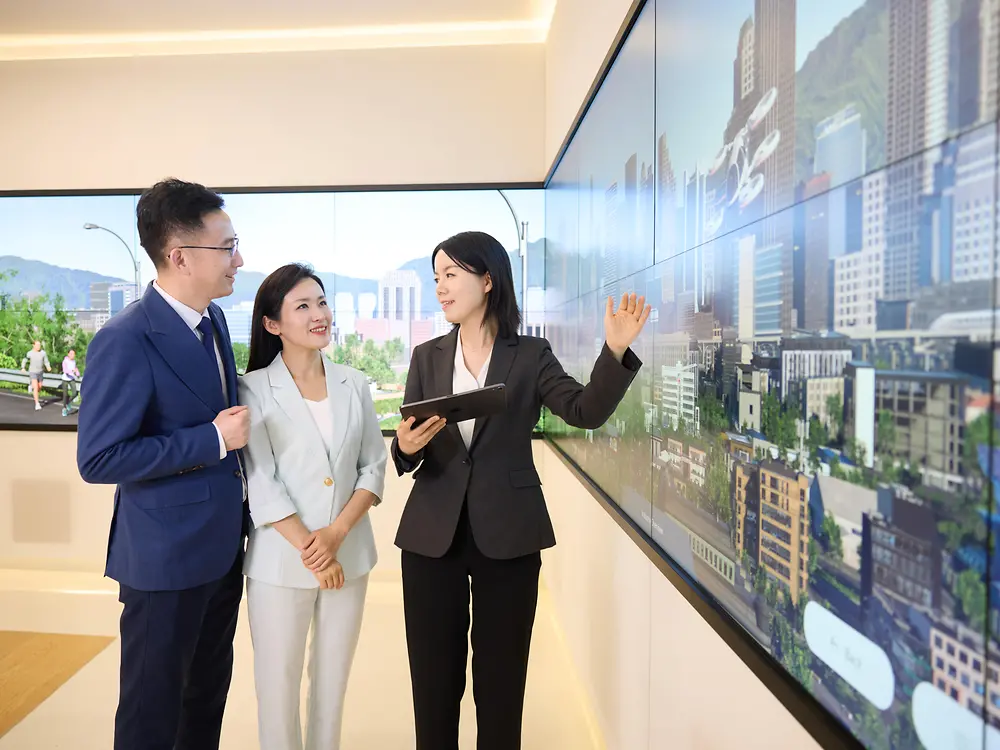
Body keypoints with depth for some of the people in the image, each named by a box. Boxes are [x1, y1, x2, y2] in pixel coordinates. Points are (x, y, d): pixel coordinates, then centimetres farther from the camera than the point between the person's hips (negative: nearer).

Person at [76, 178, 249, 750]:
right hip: (167, 555, -7)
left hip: (224, 544, 8)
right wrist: (213, 440, -23)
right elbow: (99, 459, -21)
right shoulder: (126, 341, -21)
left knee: (209, 692, 23)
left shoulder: (215, 320, 4)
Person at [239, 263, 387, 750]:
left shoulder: (354, 385, 3)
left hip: (349, 557, 3)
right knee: (278, 682, 9)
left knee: (333, 681, 14)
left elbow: (374, 469, 2)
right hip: (281, 561, -3)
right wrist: (310, 551, -13)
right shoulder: (254, 390, -7)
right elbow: (262, 486, -11)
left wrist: (336, 534, -11)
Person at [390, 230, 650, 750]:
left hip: (508, 536, -2)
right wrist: (406, 447, -19)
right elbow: (406, 457, 4)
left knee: (500, 679, 12)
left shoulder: (531, 355, 0)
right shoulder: (426, 357, 6)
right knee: (433, 679, 13)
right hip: (431, 535, 2)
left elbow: (587, 412, -15)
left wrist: (616, 351, -30)